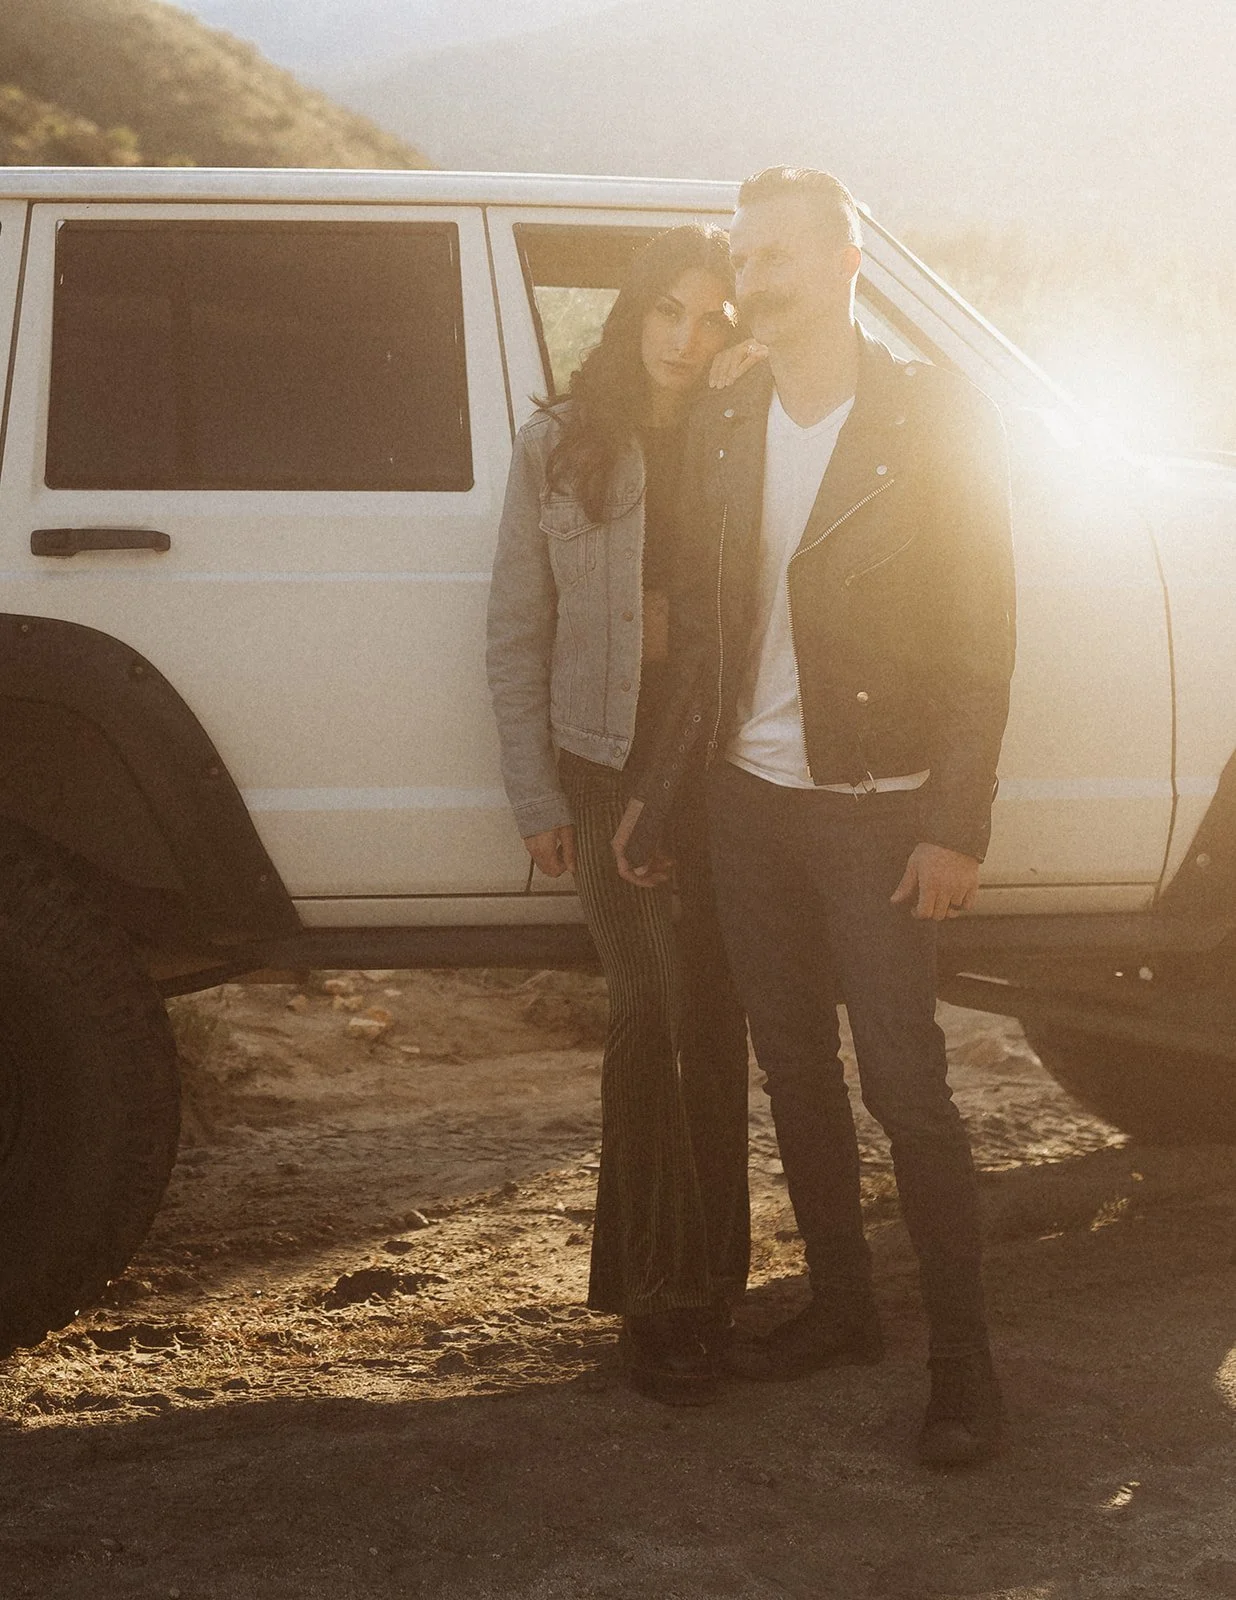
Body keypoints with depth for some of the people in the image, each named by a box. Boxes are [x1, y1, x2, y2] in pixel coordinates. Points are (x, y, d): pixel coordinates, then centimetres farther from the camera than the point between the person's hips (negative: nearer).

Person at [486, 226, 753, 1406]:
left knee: (710, 1019, 5)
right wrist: (537, 794, -1)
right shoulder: (559, 447, 2)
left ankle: (695, 1283, 16)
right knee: (653, 1011, -5)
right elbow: (516, 635, 4)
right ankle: (661, 1292, 2)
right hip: (611, 764, -1)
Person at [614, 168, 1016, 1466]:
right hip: (747, 800, 5)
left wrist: (955, 826, -14)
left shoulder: (938, 419, -7)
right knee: (794, 1070, 12)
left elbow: (982, 634, -9)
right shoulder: (721, 427, 8)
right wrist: (654, 789, 10)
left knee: (904, 1088, -5)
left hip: (874, 811, -5)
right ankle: (840, 1308, 27)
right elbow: (701, 628, 13)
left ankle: (964, 1363, 6)